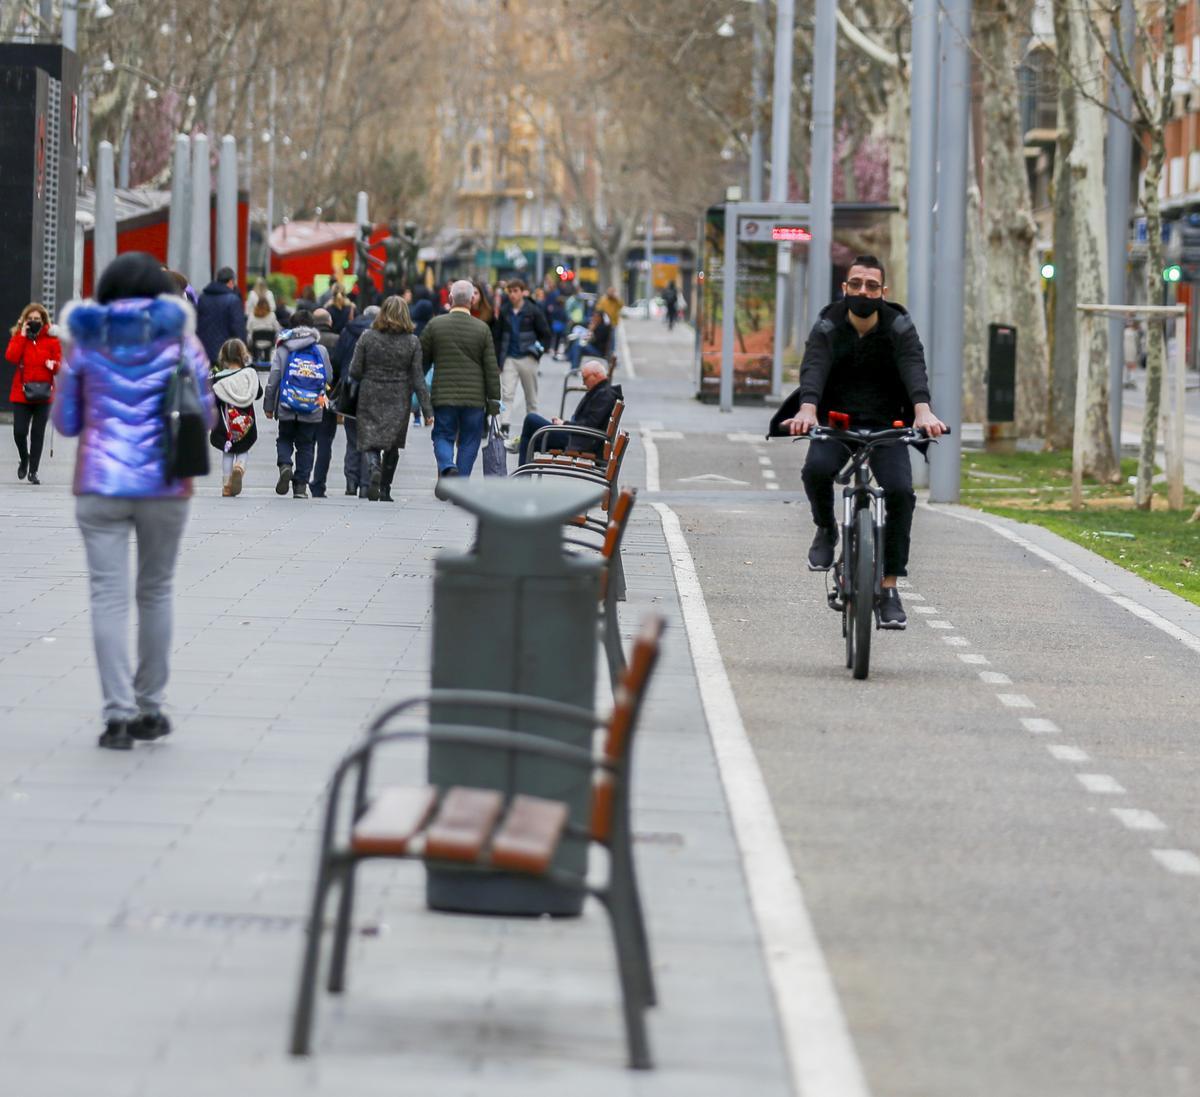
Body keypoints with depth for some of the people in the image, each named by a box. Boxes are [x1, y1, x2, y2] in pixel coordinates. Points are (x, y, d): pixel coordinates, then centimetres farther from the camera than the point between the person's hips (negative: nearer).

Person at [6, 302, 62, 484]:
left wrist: (53, 365, -18)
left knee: (38, 434, 1)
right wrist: (22, 336, -13)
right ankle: (24, 459, 26)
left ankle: (33, 470, 10)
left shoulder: (52, 339, 4)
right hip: (21, 392, 0)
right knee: (19, 432, -4)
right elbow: (12, 357, -13)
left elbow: (60, 363, 4)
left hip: (43, 393, 0)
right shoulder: (18, 337, 5)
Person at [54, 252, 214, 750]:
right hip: (163, 485, 0)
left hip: (100, 484, 0)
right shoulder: (179, 339, 1)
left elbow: (66, 421, 7)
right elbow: (204, 418, 4)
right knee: (155, 591, 15)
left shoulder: (86, 339, 3)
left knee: (109, 597, -1)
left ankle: (118, 714, -11)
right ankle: (149, 708, 19)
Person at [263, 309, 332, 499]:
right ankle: (301, 486, 6)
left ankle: (285, 465, -13)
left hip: (287, 410, -1)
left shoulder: (283, 350, -2)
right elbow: (329, 378, 7)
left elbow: (273, 379, -3)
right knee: (306, 445, 10)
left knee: (284, 440, 17)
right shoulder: (321, 351, 0)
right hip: (312, 411, 1)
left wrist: (269, 406, 6)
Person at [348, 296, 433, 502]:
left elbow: (354, 371, -4)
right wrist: (428, 410, -2)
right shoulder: (412, 342, -5)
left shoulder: (368, 337, -5)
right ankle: (385, 490, 15)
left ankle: (374, 469, -27)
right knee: (392, 446, 13)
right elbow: (418, 378, -5)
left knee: (370, 441, 3)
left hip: (370, 399, -1)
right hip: (398, 401, 1)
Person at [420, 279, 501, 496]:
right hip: (474, 397, 0)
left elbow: (421, 359, 5)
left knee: (443, 436, 10)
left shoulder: (435, 325, -1)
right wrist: (494, 400, 5)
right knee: (469, 441, 9)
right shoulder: (482, 329, -2)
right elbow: (491, 368, -2)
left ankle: (447, 467, -19)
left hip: (443, 395, 0)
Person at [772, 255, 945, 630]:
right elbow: (813, 370, -23)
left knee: (900, 491, -23)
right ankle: (826, 530, 1)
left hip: (885, 427, 1)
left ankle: (889, 589, -11)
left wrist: (923, 411, -43)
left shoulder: (899, 328, -4)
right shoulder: (828, 328, -6)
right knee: (816, 469, -32)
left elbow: (914, 370, -22)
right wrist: (807, 410, -45)